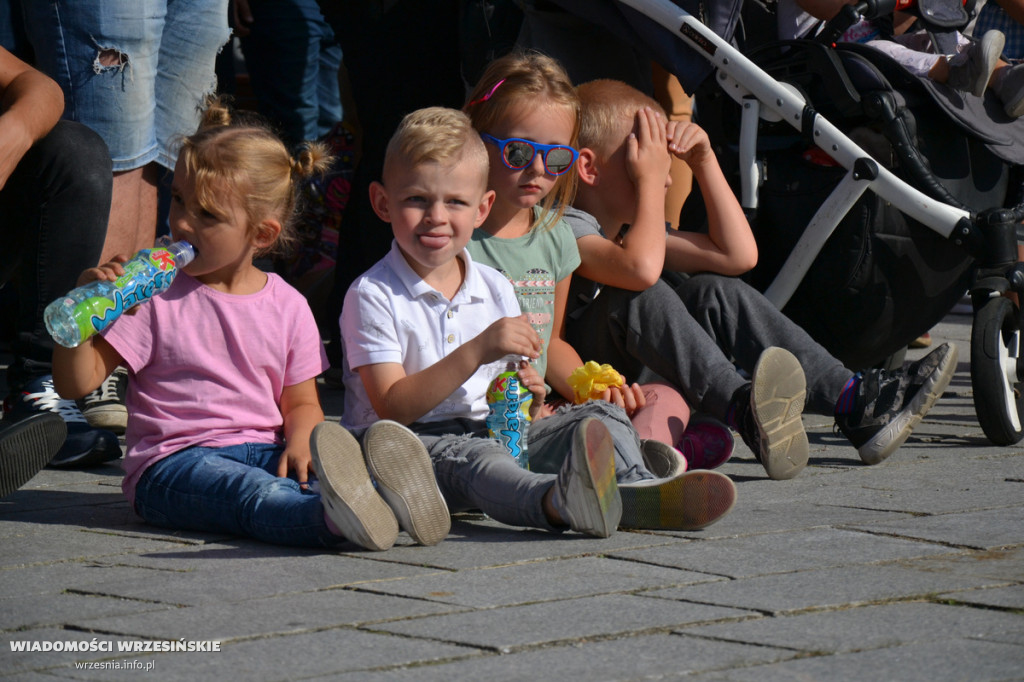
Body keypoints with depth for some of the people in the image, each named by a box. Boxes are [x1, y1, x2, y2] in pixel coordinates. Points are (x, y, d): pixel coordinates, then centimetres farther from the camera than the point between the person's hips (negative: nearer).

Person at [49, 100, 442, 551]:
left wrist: (299, 443, -7)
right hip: (172, 463, -4)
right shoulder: (154, 294, 2)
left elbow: (302, 402, 17)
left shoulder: (287, 306, 11)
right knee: (255, 494, -37)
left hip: (263, 452, 4)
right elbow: (75, 383, -1)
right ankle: (330, 519, -66)